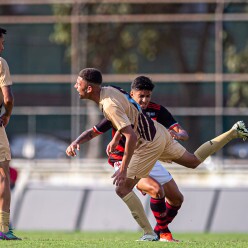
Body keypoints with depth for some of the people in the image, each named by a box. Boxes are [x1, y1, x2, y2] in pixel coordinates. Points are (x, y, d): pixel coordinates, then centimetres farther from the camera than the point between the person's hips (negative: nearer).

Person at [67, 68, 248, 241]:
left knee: (122, 189, -5)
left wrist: (123, 169, -31)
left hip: (148, 145, -9)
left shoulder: (110, 106, -29)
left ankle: (149, 234, -2)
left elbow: (131, 137, -34)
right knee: (194, 161, 27)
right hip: (157, 131, 9)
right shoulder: (109, 90, -1)